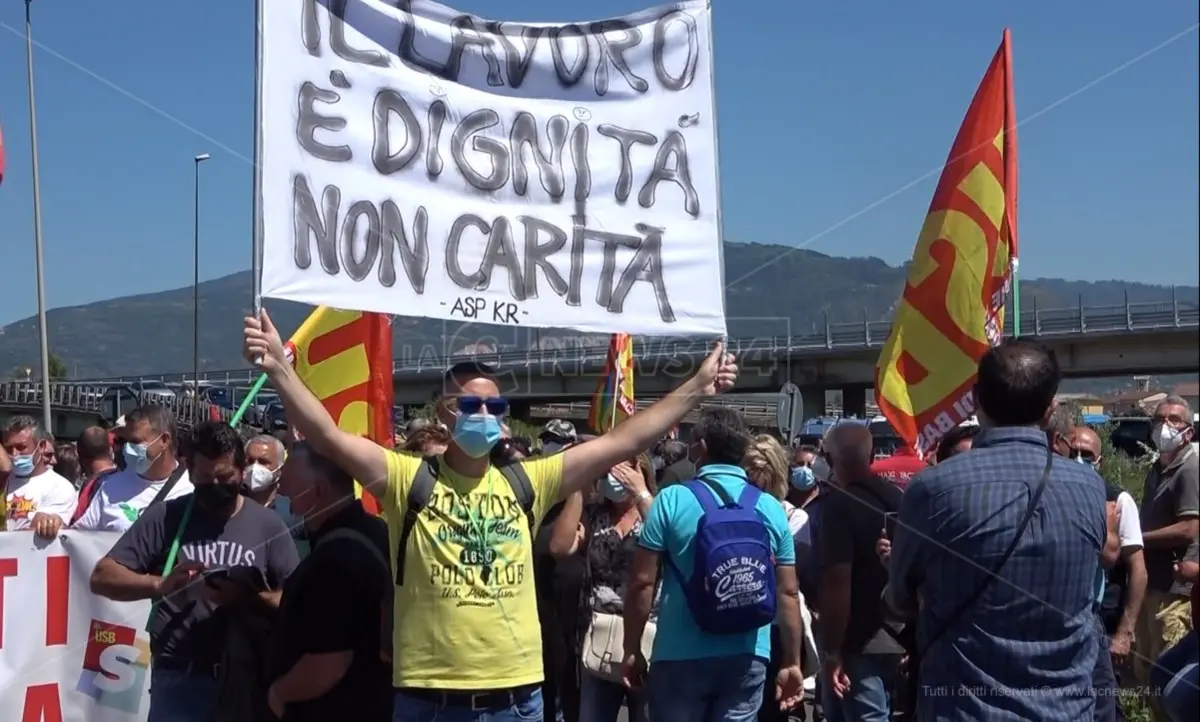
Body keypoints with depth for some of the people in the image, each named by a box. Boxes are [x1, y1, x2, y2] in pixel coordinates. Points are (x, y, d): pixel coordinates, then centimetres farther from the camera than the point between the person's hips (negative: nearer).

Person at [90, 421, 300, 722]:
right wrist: (160, 584, -20)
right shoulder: (163, 517, 2)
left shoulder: (267, 524, 4)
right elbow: (102, 577, -2)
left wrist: (249, 599, -21)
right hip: (178, 681, -1)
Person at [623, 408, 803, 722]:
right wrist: (792, 662, 13)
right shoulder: (771, 509, 3)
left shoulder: (672, 500, -5)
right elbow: (787, 592, 5)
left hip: (681, 656, -2)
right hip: (747, 658, 3)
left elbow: (642, 582, -5)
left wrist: (632, 650, 4)